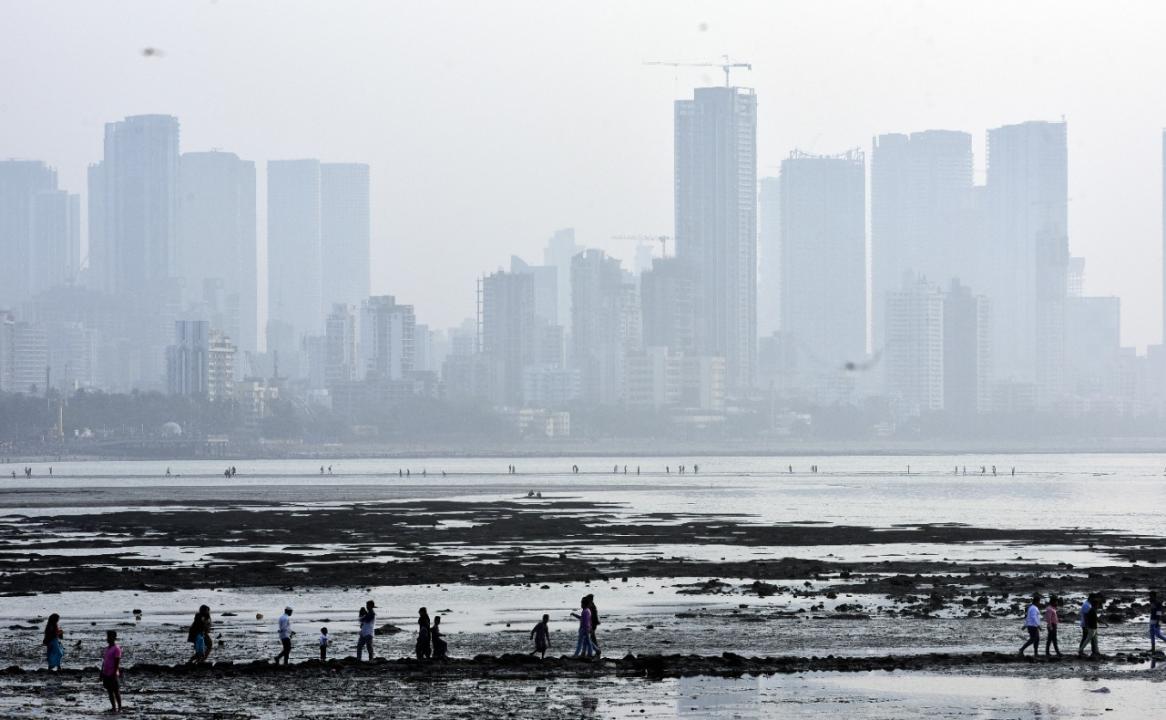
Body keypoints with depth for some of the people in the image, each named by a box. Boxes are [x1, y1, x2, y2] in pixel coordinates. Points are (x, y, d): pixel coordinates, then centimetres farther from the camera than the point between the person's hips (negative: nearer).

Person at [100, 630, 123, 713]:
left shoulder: (116, 649, -10)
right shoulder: (106, 649, 14)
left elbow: (117, 663, -14)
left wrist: (114, 674, -19)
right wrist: (102, 673, 15)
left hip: (112, 674, -8)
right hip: (106, 674, 8)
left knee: (116, 692, -3)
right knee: (109, 691, 9)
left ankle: (119, 708, 1)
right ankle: (113, 707, 14)